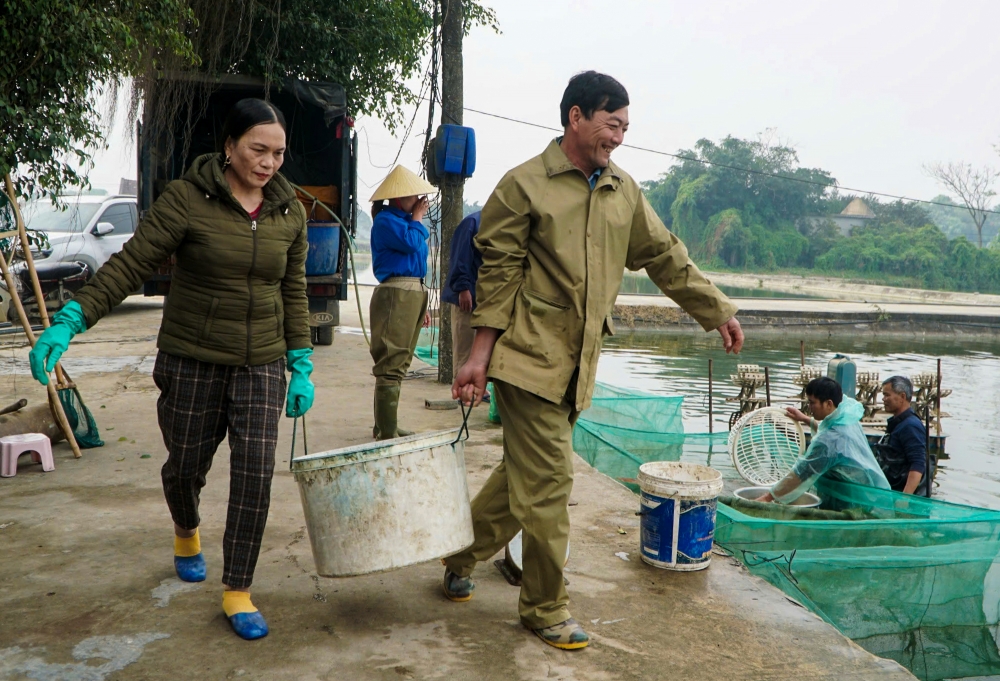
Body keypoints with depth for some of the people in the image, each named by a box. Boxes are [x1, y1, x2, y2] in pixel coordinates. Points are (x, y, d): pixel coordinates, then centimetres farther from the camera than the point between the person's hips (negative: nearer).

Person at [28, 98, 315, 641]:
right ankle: (186, 532, 50)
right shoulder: (187, 199, -11)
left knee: (255, 475, -6)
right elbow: (130, 265, -13)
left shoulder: (289, 213, 1)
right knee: (186, 466, 14)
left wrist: (301, 366, 5)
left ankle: (237, 592, 11)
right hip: (191, 362, -2)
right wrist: (70, 319, -24)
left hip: (262, 367, 2)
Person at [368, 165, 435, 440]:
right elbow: (410, 243, -23)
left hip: (414, 293, 10)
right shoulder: (386, 220, -8)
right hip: (396, 294, -10)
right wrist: (418, 219, -5)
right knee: (392, 365, -10)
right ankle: (387, 432, -8)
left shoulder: (404, 220, 20)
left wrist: (421, 306, 22)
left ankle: (385, 427, 24)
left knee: (398, 365, 14)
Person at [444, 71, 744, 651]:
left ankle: (462, 557, 35)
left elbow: (667, 258, 18)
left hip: (578, 363, 6)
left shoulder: (625, 192, 12)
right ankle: (546, 608, 15)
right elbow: (499, 273, -6)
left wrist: (718, 311, 18)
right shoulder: (525, 185, -5)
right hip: (531, 357, -6)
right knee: (548, 482, -3)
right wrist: (480, 355, -9)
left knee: (526, 473, 13)